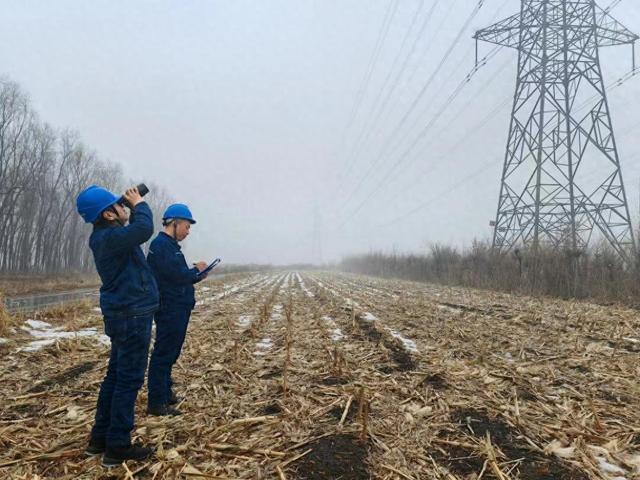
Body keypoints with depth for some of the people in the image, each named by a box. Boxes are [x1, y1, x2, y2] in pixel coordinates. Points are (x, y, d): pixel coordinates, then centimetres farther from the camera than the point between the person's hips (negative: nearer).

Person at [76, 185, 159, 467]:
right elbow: (144, 230, -36)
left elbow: (135, 231, 25)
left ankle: (100, 438, 27)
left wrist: (134, 208, 9)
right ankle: (117, 447, 5)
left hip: (123, 314, 10)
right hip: (132, 316, -10)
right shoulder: (109, 237, -20)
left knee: (116, 376, 17)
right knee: (129, 380, -3)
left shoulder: (107, 236, 11)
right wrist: (138, 204, -18)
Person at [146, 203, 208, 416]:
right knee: (164, 354, -5)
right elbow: (175, 274, -24)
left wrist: (195, 276, 2)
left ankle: (165, 392, 31)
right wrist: (196, 270, -7)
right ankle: (156, 402, 2)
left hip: (177, 309, 10)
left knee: (170, 353, 18)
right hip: (170, 309, -10)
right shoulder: (161, 244, -15)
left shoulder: (169, 244, 17)